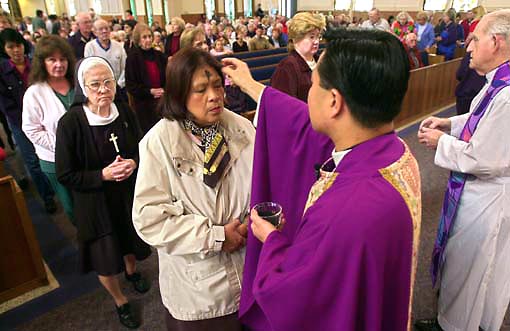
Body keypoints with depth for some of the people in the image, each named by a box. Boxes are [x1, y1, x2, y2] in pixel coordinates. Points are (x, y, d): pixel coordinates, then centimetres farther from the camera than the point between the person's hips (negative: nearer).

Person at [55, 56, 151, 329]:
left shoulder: (124, 112, -12)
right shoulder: (70, 122, -22)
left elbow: (141, 148, 3)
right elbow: (65, 175, -15)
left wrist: (133, 163, -18)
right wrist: (103, 175, -26)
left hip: (129, 193, 3)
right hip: (95, 202, -3)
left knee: (130, 241, 26)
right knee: (105, 262, 12)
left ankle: (131, 271, 61)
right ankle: (120, 302, 42)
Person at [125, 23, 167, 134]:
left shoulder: (159, 56, 8)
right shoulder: (132, 58, -4)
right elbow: (130, 85, -6)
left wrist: (164, 90, -5)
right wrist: (150, 91, -15)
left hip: (162, 101, 4)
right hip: (144, 104, -4)